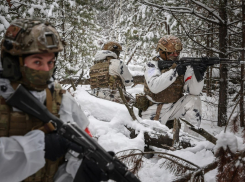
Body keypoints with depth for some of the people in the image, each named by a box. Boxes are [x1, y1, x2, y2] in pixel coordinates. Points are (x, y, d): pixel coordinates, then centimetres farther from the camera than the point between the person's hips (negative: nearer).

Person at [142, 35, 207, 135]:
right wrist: (175, 72, -36)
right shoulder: (152, 65, -10)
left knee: (194, 100, -19)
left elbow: (194, 91, -13)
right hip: (154, 111, -3)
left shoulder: (184, 66, -2)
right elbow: (154, 86, -29)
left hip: (174, 107, 3)